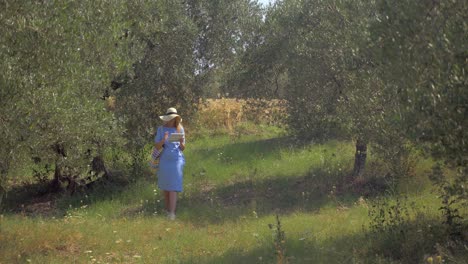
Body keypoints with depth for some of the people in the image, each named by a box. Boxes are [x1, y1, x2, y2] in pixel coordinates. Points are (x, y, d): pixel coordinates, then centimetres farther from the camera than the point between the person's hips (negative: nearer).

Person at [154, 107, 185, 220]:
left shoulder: (180, 129, 4)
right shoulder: (161, 129, 0)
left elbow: (182, 148, 6)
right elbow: (157, 146, -6)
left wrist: (181, 142, -16)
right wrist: (164, 140, -24)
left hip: (177, 161, -1)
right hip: (164, 161, 1)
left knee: (173, 188, -9)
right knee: (165, 188, 11)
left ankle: (172, 213, -16)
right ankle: (167, 209, 26)